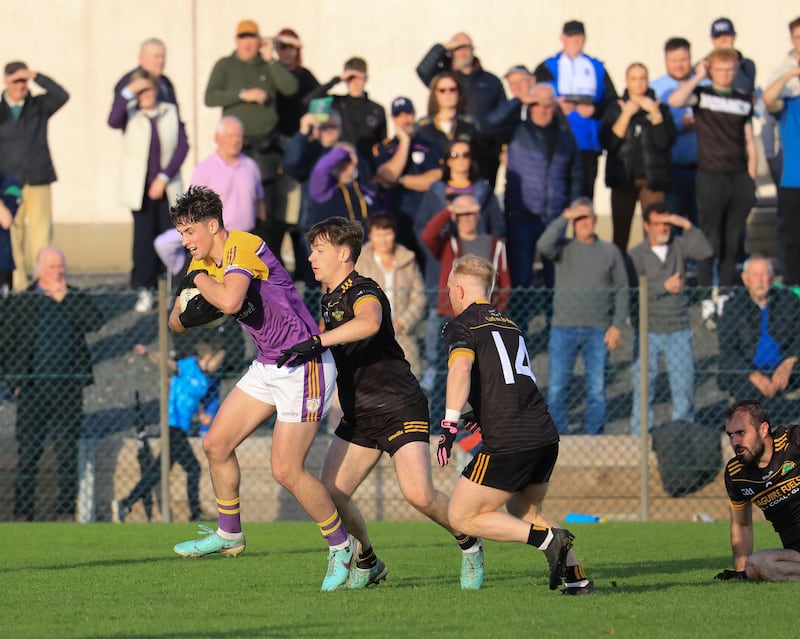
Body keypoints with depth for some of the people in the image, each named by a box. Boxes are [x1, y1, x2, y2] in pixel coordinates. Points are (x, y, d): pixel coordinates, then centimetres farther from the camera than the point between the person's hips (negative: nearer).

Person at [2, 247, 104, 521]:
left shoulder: (76, 299, 10)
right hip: (33, 387, -1)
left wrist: (64, 298, -8)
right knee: (28, 450, 0)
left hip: (68, 387, 1)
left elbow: (95, 322, -8)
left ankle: (66, 509, 8)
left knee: (68, 452, 2)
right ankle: (23, 511, 4)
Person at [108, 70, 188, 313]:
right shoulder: (130, 114, 3)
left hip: (167, 187, 1)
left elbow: (182, 145, 1)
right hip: (140, 189, -1)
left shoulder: (170, 112, 7)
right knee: (143, 236, -4)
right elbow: (113, 121, -20)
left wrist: (165, 177, -8)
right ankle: (144, 291, 1)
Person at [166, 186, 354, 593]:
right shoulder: (202, 262, 9)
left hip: (304, 365, -10)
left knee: (286, 470, -11)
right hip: (267, 366, 10)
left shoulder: (242, 247, -19)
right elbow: (176, 322, 14)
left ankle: (341, 545, 6)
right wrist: (185, 314, -9)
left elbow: (231, 301, -36)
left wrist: (201, 281, -18)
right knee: (216, 444, 8)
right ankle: (229, 535, 24)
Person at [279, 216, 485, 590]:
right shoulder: (330, 299, 13)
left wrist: (317, 341, -47)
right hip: (357, 416, 8)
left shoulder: (362, 291, -15)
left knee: (419, 495, -20)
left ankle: (469, 546, 6)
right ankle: (368, 563, 18)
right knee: (330, 496, -4)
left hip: (399, 408, -8)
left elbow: (369, 322, -42)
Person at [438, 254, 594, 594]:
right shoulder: (509, 324, 24)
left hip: (508, 444, -8)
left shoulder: (461, 326, 1)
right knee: (524, 512, 27)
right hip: (546, 435, 8)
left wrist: (449, 424, -24)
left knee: (462, 517, 4)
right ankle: (578, 577, 11)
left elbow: (460, 369, -19)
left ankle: (547, 539, -11)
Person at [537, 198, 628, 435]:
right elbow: (544, 245, -17)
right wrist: (564, 218, -12)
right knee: (556, 388, -2)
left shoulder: (610, 251, 9)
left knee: (597, 390, 1)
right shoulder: (564, 248, 6)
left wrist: (617, 326, -1)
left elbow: (622, 290, 8)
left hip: (598, 331, 0)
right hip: (564, 328, 0)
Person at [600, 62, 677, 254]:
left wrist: (655, 114, -11)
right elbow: (608, 143, -5)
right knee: (620, 234, 1)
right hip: (623, 179, 1)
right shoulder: (615, 109, 9)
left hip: (652, 179, -1)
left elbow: (665, 142, -6)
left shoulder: (660, 108, 8)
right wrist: (626, 115, -10)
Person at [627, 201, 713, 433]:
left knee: (684, 387, 1)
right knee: (643, 390, 1)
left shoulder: (679, 246, 6)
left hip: (678, 330, 2)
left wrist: (687, 226, -17)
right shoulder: (636, 255, -2)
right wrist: (663, 287, -15)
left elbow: (705, 251, -11)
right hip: (647, 332, -2)